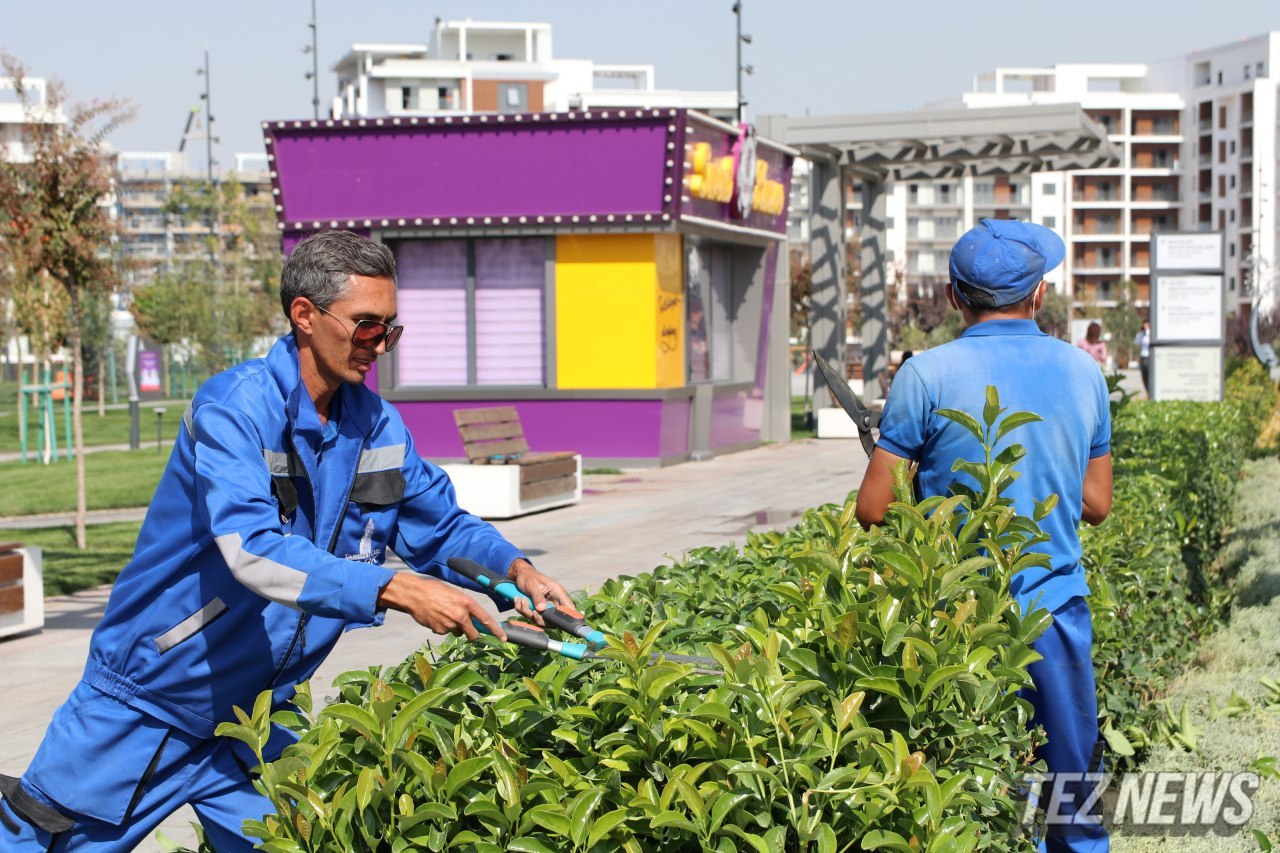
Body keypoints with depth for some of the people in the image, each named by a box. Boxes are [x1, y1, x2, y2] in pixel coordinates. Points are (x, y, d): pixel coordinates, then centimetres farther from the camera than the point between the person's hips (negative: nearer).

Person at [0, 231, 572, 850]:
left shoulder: (376, 424, -1)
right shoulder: (235, 407, -21)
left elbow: (445, 527, 9)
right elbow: (253, 550, -34)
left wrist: (516, 568, -12)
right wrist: (394, 590, -41)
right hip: (145, 706, -5)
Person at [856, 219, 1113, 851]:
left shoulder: (928, 375, -10)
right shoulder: (1084, 372, 4)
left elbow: (872, 509, -7)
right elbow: (1096, 503, 11)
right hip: (1058, 606, 3)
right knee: (1074, 802, 14)